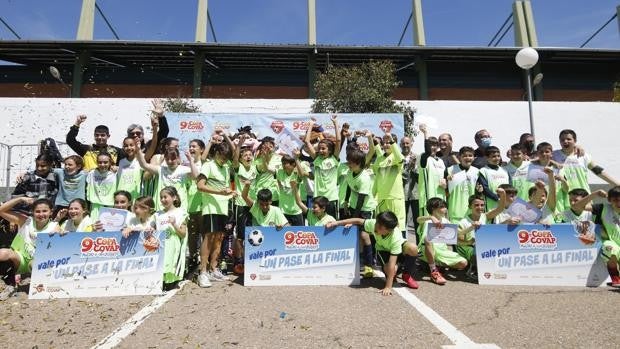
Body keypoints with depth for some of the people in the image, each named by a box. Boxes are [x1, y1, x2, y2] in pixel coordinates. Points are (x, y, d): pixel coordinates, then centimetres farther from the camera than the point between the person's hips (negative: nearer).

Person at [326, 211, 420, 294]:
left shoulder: (396, 238, -42)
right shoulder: (373, 223, -34)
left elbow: (392, 263, -43)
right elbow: (359, 221, -15)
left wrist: (388, 287, -43)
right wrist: (337, 223, -19)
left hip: (399, 246, -2)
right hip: (383, 249, 2)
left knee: (413, 249, -37)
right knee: (388, 269, -31)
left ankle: (408, 275, -9)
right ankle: (391, 275, 8)